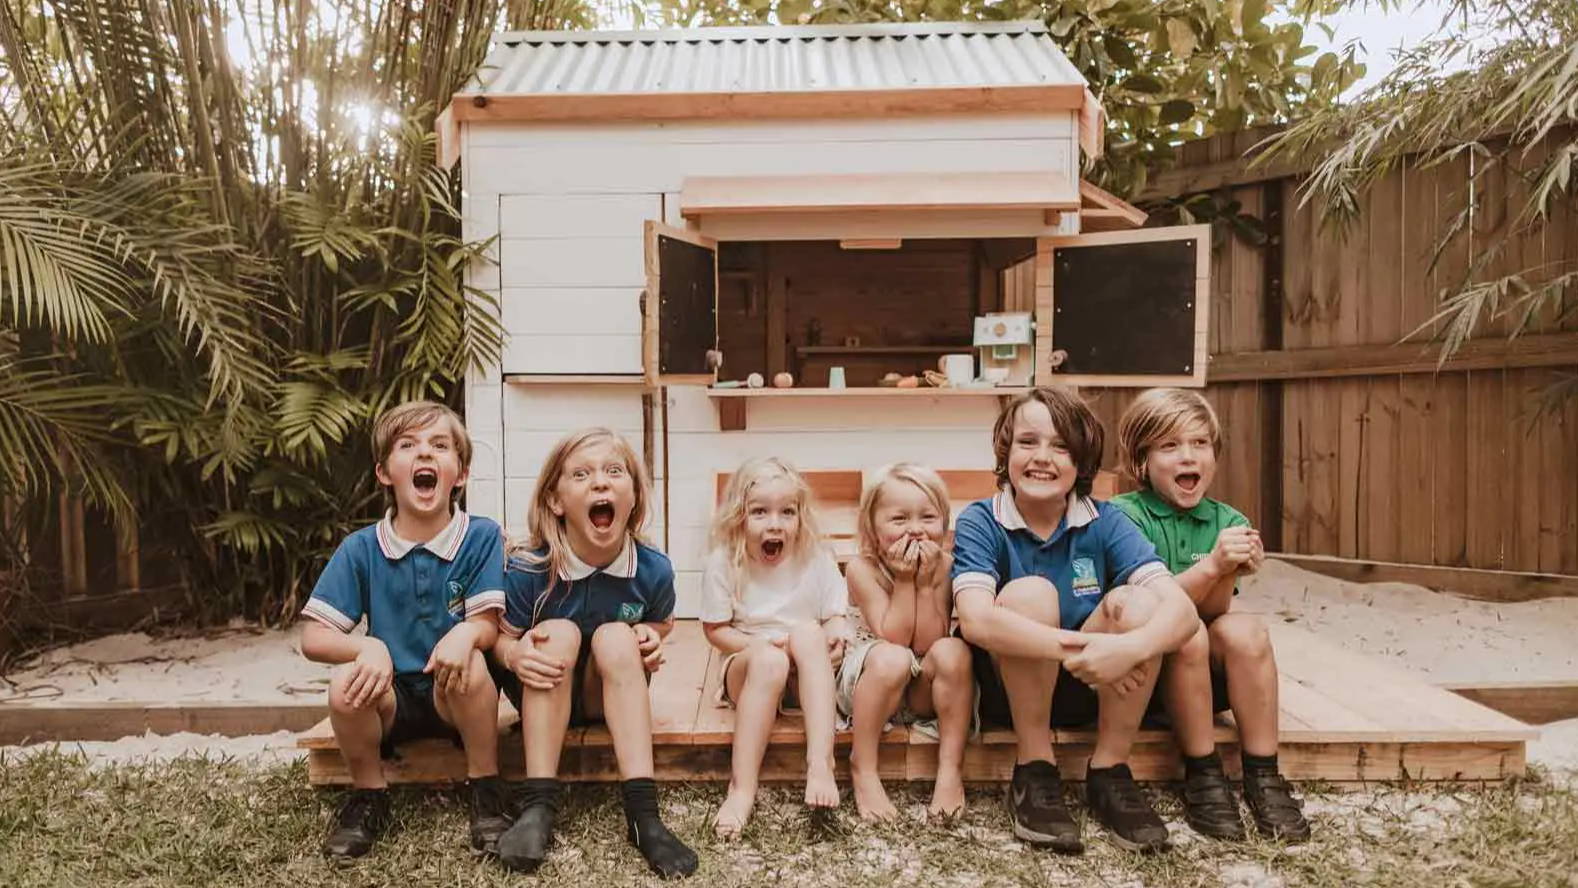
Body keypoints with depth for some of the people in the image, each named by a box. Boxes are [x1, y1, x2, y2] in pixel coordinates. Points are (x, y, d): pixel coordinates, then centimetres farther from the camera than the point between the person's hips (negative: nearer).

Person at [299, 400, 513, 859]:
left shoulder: (482, 537, -10)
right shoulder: (360, 549, -6)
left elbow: (489, 625, -13)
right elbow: (313, 638, -7)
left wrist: (465, 634, -37)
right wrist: (369, 646, -28)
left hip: (456, 696, -1)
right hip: (391, 697, 2)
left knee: (471, 663, -33)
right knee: (347, 683, -29)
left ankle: (486, 791, -9)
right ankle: (368, 796, 1)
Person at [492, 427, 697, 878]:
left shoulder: (653, 569, -16)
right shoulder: (527, 569, -22)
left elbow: (661, 624, 5)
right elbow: (501, 639, -9)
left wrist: (651, 640, -18)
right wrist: (515, 654, -32)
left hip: (613, 692, 1)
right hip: (544, 695, -1)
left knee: (616, 636, -28)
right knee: (559, 631, -29)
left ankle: (642, 812, -33)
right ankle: (538, 806, -29)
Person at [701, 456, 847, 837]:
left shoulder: (817, 560, -4)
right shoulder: (724, 564, -8)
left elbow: (835, 618, -1)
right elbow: (715, 630, -4)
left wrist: (834, 636, -25)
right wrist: (759, 643, -21)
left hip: (806, 676, 2)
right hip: (748, 672, -1)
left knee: (807, 631, -31)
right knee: (769, 659, -36)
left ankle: (820, 762, -38)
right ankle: (742, 788, -34)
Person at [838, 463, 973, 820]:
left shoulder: (944, 566, -10)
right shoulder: (862, 568, -15)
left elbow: (927, 645, -17)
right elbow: (893, 640, -22)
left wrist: (925, 583, -23)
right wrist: (904, 581, -25)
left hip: (923, 690, 3)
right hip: (867, 682, -2)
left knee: (953, 652, -28)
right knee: (891, 659, -35)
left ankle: (951, 767, -16)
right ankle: (863, 769, -18)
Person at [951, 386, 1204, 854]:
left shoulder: (1105, 522, -7)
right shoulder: (980, 522, -14)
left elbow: (1181, 608, -21)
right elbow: (976, 620, -31)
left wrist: (1132, 647, -43)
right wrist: (1084, 649, -42)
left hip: (1089, 691, 2)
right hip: (1006, 689, -2)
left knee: (1137, 601, -23)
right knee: (1030, 592, -29)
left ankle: (1110, 772, -10)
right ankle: (1034, 774, -16)